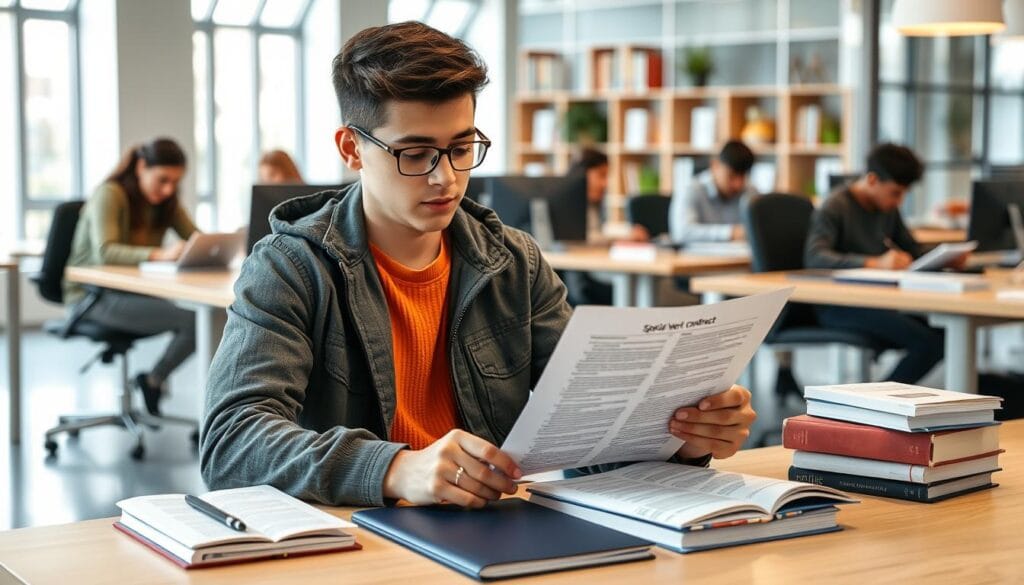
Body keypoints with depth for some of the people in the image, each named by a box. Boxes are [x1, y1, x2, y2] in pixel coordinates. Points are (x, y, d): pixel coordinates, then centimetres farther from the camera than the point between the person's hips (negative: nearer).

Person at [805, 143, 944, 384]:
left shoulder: (888, 210, 14)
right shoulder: (835, 208, -10)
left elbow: (914, 251, 22)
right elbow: (814, 257, -26)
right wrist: (875, 263, -40)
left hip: (877, 301, 8)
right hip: (838, 306, -8)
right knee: (927, 341, -24)